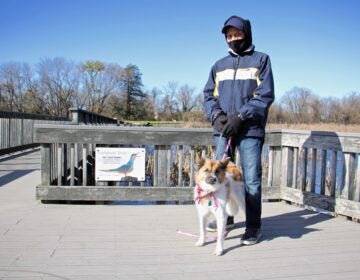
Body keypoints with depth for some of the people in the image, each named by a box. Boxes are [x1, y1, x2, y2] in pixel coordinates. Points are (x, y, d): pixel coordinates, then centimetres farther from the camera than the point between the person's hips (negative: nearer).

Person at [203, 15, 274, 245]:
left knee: (251, 179, -3)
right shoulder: (219, 65, 17)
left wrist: (240, 116, -14)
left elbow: (266, 95, -5)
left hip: (250, 129, -4)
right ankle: (225, 217, 25)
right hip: (223, 129, 5)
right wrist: (216, 116, -6)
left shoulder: (261, 59, 4)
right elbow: (209, 95, 14)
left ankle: (254, 225, 9)